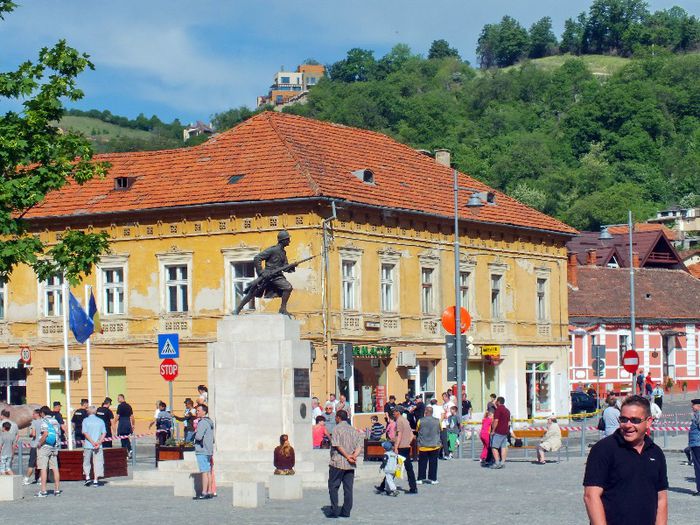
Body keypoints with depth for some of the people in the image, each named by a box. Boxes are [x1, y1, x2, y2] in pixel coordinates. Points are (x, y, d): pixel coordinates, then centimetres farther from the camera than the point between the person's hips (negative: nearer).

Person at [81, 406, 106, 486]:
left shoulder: (86, 420, 0)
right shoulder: (100, 421, 7)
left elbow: (85, 433, -8)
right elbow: (104, 433, -1)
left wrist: (93, 442, -11)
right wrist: (99, 442, -9)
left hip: (88, 445, -1)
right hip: (98, 446, 1)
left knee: (86, 462, 13)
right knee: (97, 463, 4)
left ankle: (87, 477, 0)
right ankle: (95, 480, 1)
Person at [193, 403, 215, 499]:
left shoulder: (203, 422, -15)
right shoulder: (210, 422, 17)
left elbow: (199, 436, -23)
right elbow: (212, 439, 22)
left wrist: (195, 433, -4)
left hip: (202, 451, -10)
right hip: (209, 451, 10)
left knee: (204, 472, -9)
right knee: (208, 472, 11)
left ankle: (204, 493, -9)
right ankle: (210, 492, 13)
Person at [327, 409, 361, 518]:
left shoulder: (337, 429, -5)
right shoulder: (353, 430, 14)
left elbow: (337, 445, -15)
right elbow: (359, 446, 5)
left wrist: (347, 456, -13)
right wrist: (354, 455, -8)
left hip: (337, 463, -5)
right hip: (350, 465, 5)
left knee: (333, 486, 1)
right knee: (348, 488, 6)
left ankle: (334, 510, -6)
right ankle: (346, 511, 5)